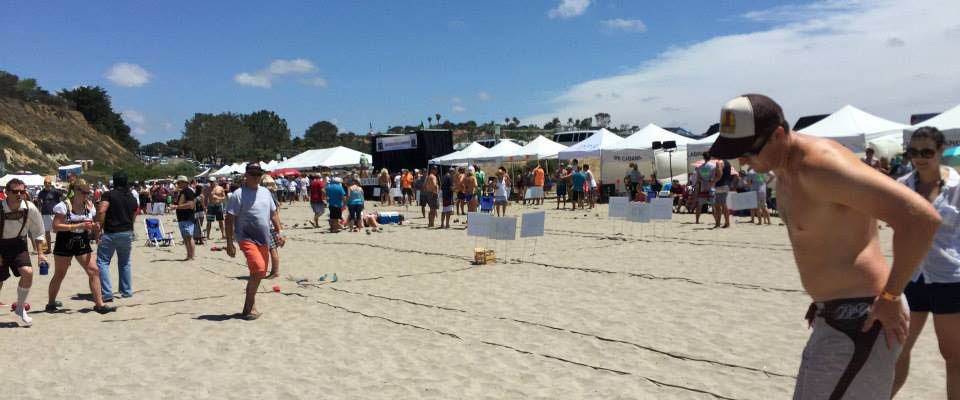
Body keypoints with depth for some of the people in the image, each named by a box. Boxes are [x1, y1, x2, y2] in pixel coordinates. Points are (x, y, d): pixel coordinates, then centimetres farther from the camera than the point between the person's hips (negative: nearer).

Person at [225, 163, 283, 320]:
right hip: (247, 239, -7)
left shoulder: (265, 192, 11)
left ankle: (250, 306, 25)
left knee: (259, 273, 12)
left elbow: (273, 213, 19)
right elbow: (230, 220, -10)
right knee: (258, 270, -21)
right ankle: (248, 308, -8)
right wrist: (230, 243, -13)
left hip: (264, 239, 7)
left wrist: (278, 233, 11)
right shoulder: (238, 195, -9)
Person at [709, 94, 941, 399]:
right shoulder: (786, 169, 7)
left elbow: (921, 218, -29)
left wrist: (889, 297, -20)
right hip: (842, 313, 10)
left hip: (860, 319, -10)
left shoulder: (820, 164, -24)